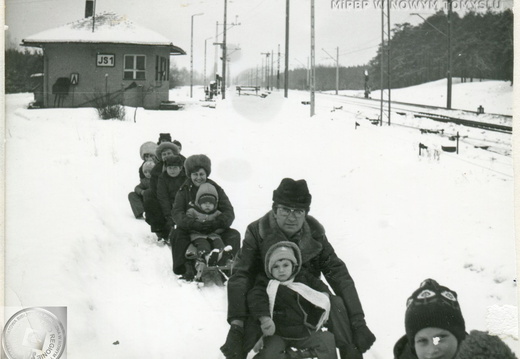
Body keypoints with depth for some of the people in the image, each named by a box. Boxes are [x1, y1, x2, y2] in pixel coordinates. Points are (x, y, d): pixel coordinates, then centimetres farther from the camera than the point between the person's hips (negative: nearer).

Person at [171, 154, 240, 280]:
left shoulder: (216, 189, 3)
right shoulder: (184, 191, 2)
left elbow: (229, 213, -7)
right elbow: (177, 213, -13)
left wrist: (217, 223, -29)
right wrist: (194, 224, -32)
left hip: (214, 230, 1)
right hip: (191, 231, 0)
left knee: (234, 235, -24)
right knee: (177, 234, -30)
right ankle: (187, 267, -28)